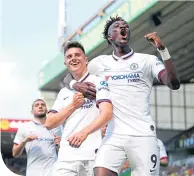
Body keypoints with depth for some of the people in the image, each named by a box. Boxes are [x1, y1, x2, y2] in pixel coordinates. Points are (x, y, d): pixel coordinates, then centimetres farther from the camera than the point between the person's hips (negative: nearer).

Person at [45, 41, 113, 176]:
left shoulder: (99, 83, 3)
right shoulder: (64, 92, 21)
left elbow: (107, 114, -11)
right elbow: (50, 124, 13)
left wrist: (84, 132, -25)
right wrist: (72, 106, 0)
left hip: (93, 155, -4)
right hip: (66, 156, 4)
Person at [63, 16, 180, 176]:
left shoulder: (148, 60, 6)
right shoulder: (99, 63, 13)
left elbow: (174, 84, -7)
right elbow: (68, 78, 23)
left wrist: (162, 49, -15)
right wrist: (76, 84, -1)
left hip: (143, 135, -1)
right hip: (114, 135, 1)